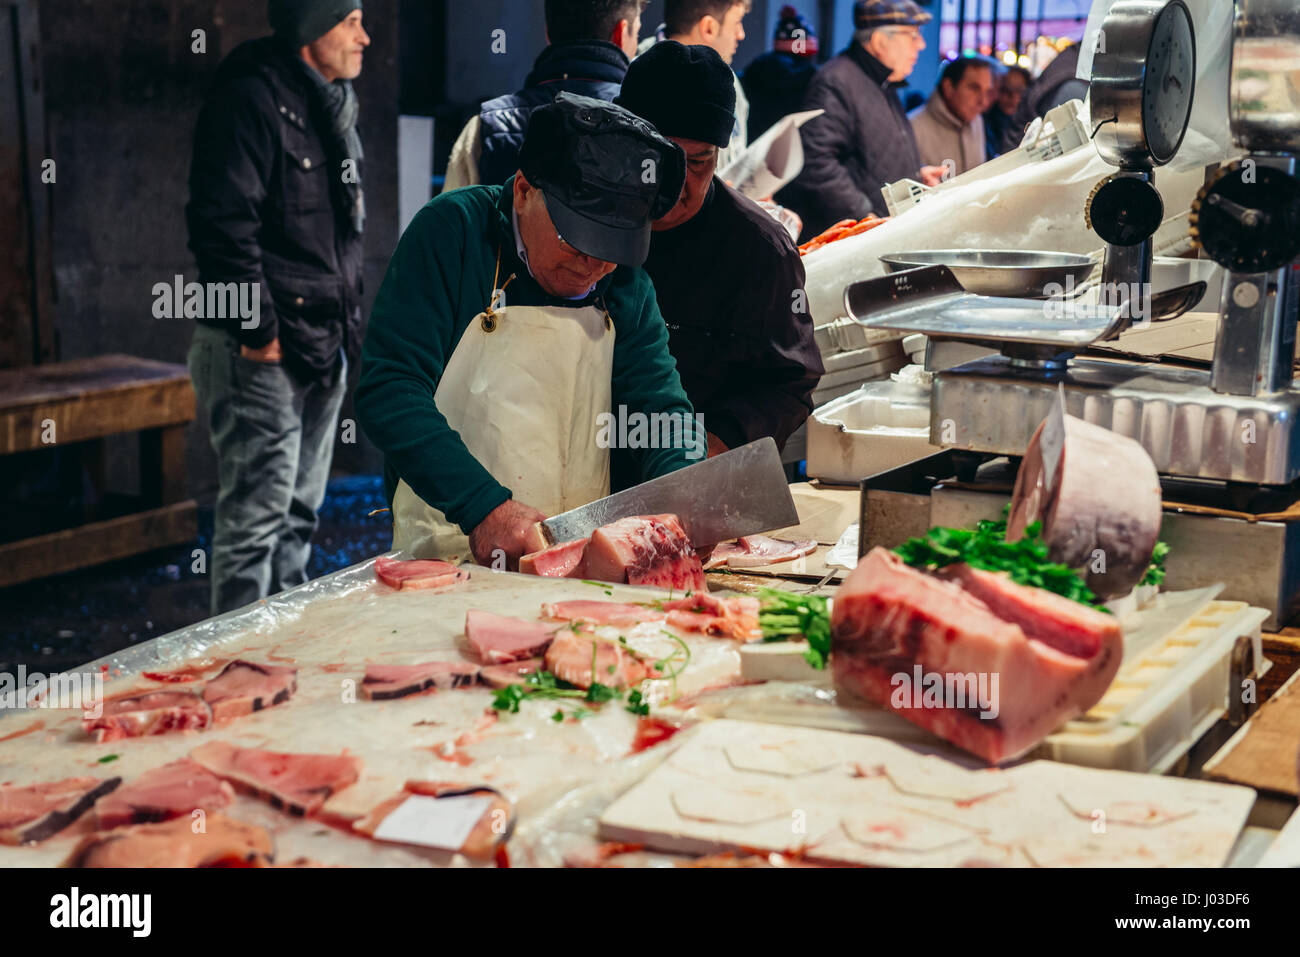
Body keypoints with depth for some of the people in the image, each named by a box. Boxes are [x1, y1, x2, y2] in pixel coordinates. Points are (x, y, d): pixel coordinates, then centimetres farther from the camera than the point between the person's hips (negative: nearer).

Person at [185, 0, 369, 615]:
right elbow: (223, 223, -21)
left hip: (324, 346, 9)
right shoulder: (251, 98, -14)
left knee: (300, 514, 16)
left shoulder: (335, 103, 16)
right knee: (257, 513, -6)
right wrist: (257, 328, -21)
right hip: (263, 353, -9)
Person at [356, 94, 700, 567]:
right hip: (446, 558, -5)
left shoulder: (627, 283, 8)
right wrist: (484, 506, -24)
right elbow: (388, 389, -12)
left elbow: (659, 405, 7)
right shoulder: (451, 231, -6)